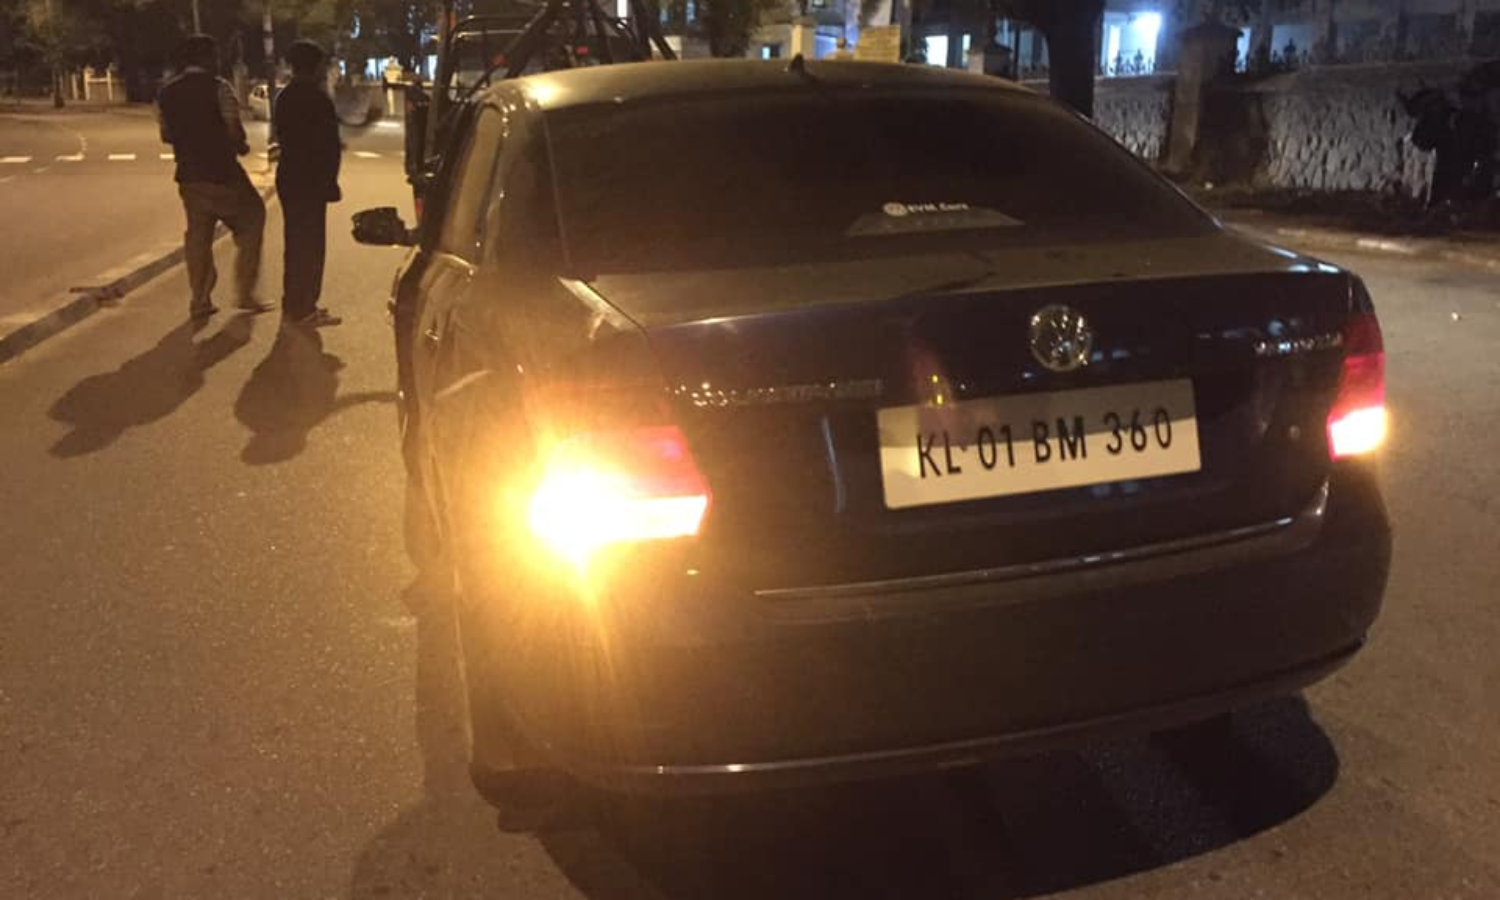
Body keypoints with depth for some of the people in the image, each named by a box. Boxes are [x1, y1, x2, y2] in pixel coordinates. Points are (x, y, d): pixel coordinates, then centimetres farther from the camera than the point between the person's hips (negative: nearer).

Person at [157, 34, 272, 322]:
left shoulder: (166, 93, 7)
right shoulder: (218, 87, -12)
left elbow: (166, 135, 11)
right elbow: (235, 130, -18)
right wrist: (242, 146, 2)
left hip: (188, 174, 6)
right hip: (221, 172, -6)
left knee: (198, 235, 14)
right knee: (250, 223, 11)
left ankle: (200, 301, 17)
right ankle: (244, 293, 8)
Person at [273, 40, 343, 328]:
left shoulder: (284, 97, 10)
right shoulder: (317, 98, -16)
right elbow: (328, 144, -18)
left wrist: (332, 147, 20)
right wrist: (329, 180, -8)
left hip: (289, 177, 9)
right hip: (310, 180, -9)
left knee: (296, 242, 18)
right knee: (311, 244, -1)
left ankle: (293, 304, 26)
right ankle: (304, 309, 3)